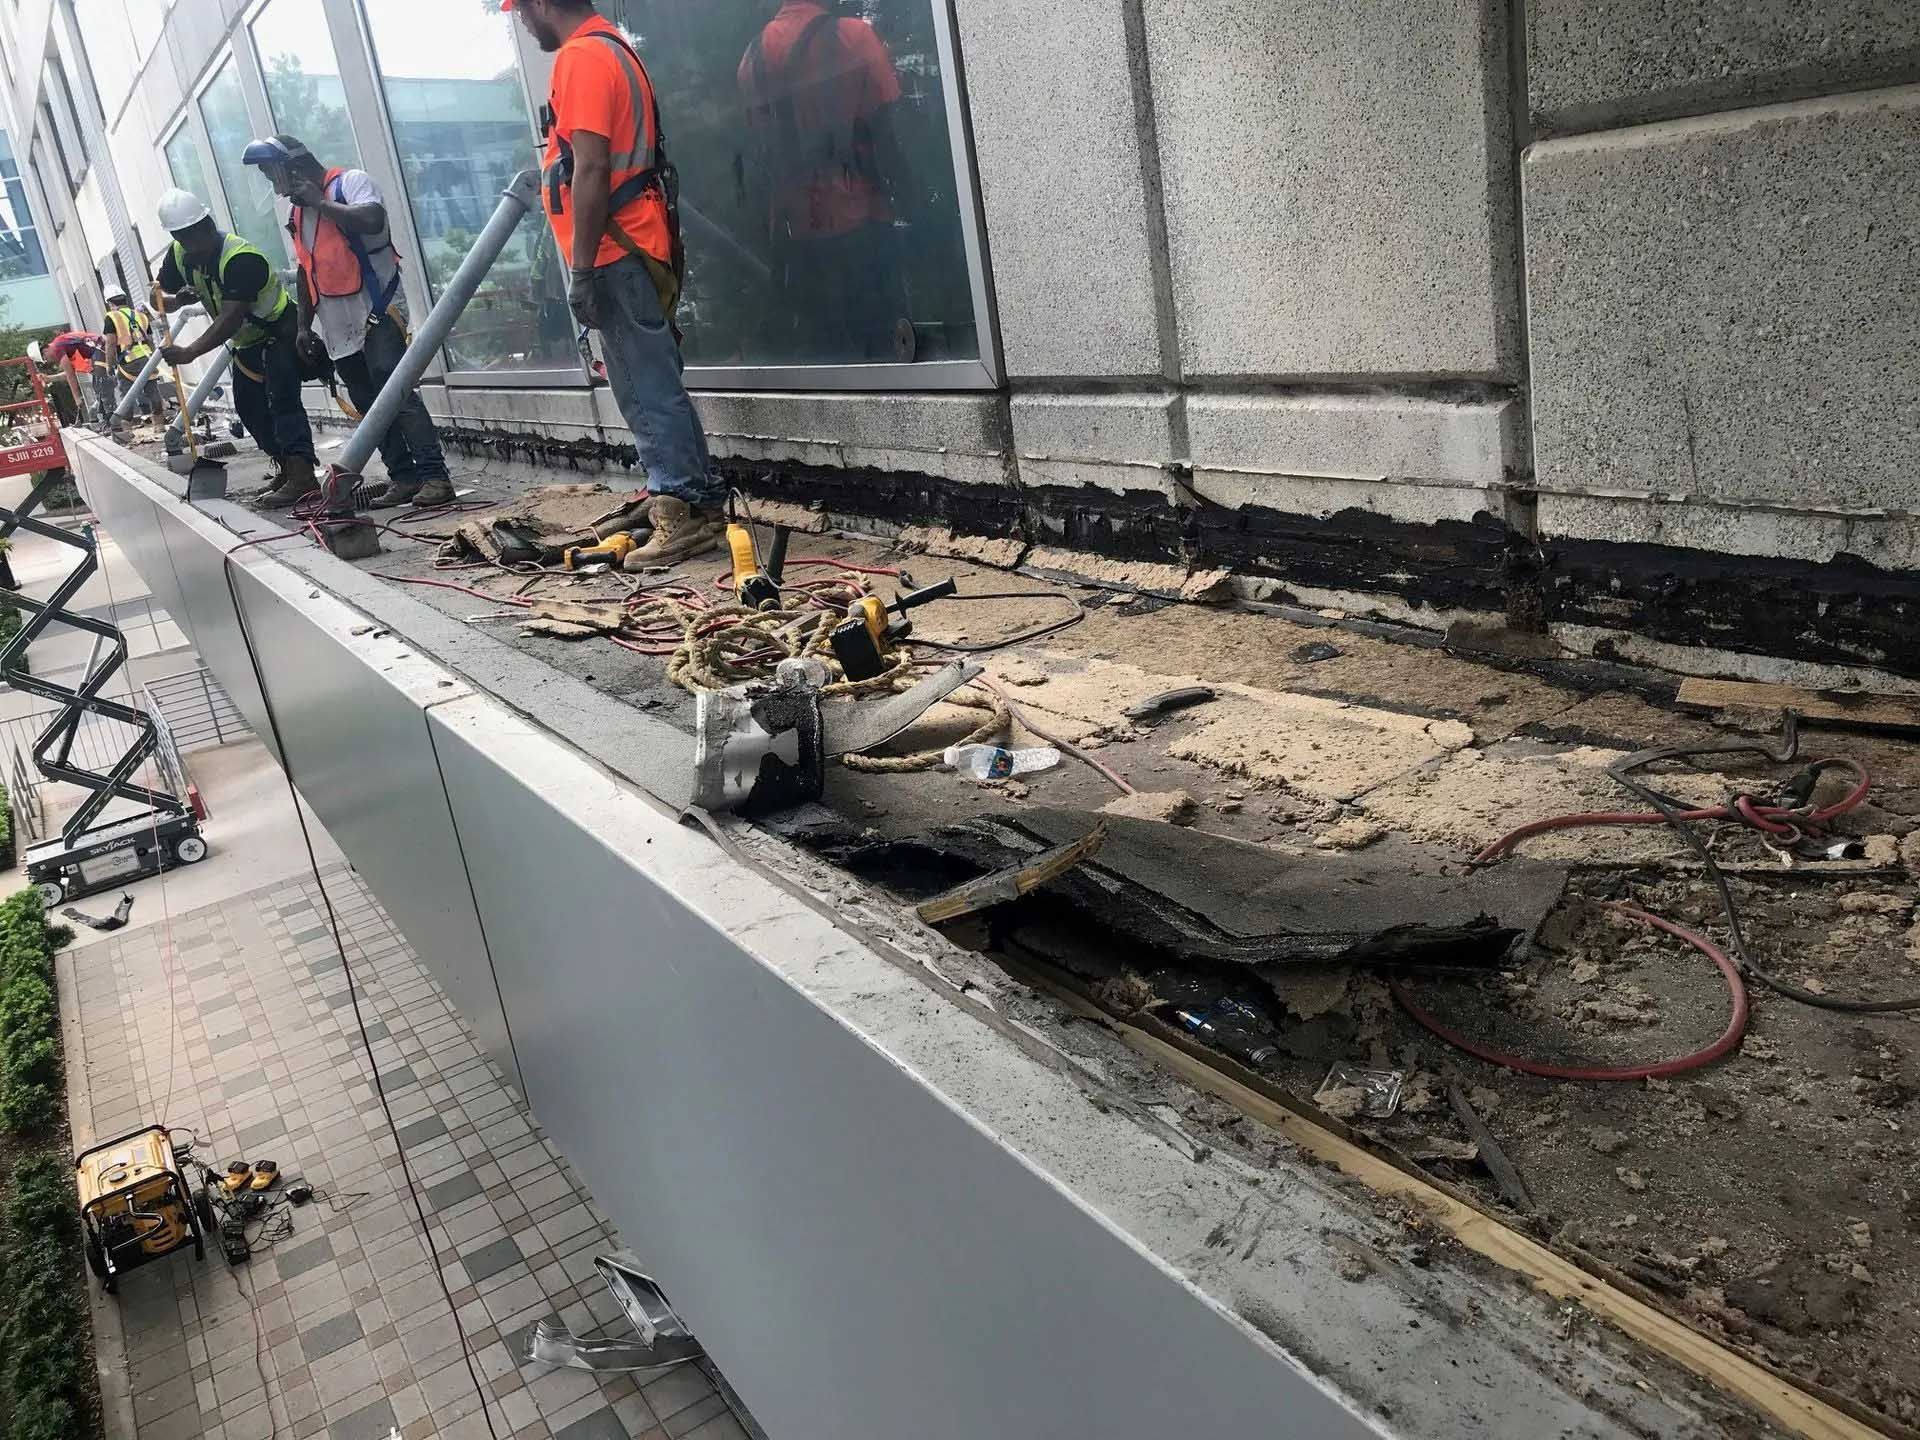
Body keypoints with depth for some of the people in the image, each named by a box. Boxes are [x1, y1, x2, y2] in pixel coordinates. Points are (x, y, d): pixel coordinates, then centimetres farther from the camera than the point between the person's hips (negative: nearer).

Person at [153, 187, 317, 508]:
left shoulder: (240, 258, -30)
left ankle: (301, 474, -33)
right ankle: (288, 468, 15)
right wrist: (179, 298, -22)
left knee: (281, 400, -23)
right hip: (247, 341, 9)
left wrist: (189, 352, -42)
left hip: (280, 332, -9)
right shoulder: (179, 255, -4)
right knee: (249, 408, 8)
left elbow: (231, 318, -36)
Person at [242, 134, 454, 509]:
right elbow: (307, 270, 25)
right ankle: (403, 477, 5)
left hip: (376, 313, -8)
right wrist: (304, 326, 20)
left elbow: (372, 220, -23)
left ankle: (434, 475, -18)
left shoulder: (352, 182, -2)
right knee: (371, 407, 3)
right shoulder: (299, 210, 20)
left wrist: (320, 201, -12)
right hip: (338, 327, 8)